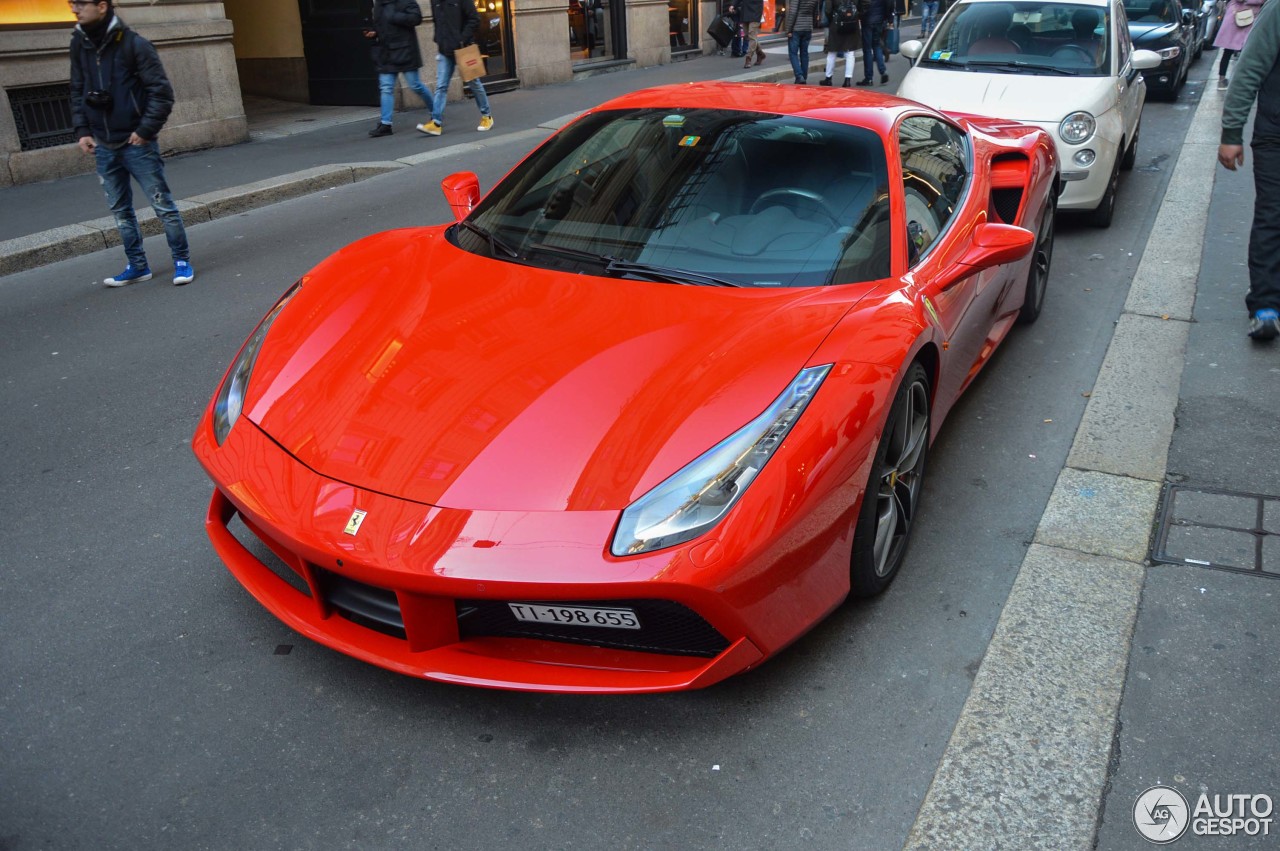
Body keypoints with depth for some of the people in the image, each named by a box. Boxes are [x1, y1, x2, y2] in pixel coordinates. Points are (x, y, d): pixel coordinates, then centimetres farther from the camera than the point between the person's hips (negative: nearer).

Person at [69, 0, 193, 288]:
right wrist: (82, 130, 6)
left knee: (163, 205, 0)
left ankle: (182, 261, 11)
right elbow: (78, 91, 14)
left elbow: (162, 92, -11)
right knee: (120, 210, 12)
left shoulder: (133, 44, -12)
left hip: (136, 143, -6)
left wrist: (145, 130, -14)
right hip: (103, 146, 6)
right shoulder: (79, 44, 5)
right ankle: (137, 266, 22)